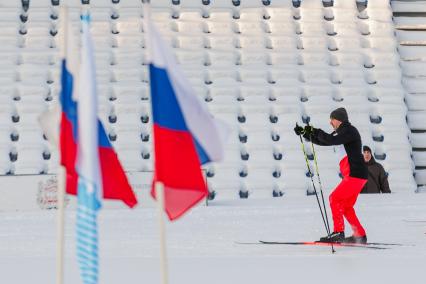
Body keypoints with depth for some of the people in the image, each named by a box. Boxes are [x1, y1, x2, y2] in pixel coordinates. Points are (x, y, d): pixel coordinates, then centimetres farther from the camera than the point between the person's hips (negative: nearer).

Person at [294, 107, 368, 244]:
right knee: (346, 206, 12)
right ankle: (360, 236, 16)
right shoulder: (341, 132, 18)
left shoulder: (349, 130, -11)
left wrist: (315, 131, -17)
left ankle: (338, 232, -12)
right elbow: (322, 141, 22)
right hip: (355, 176, 10)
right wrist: (304, 132, 15)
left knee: (335, 198, -12)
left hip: (356, 175, -10)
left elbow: (332, 140, -27)